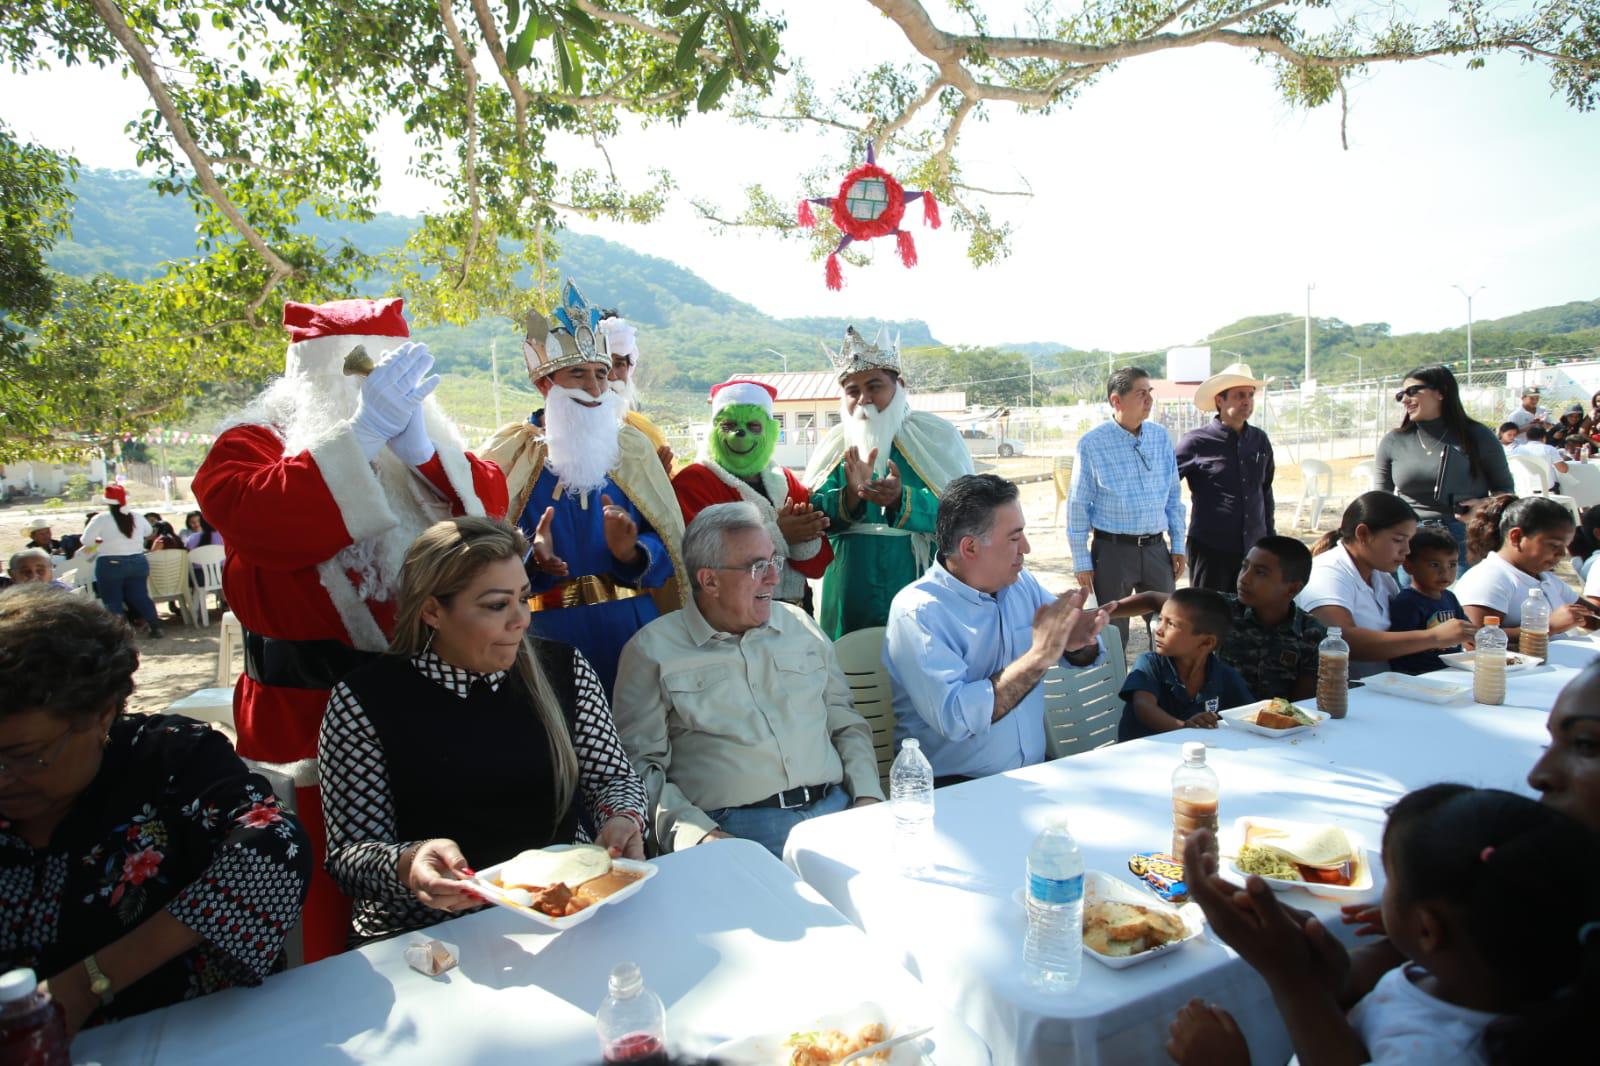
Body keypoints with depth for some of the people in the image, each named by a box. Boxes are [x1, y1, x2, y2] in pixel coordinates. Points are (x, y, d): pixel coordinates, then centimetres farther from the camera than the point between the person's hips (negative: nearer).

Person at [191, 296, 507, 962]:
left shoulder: (420, 442, 15)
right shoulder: (252, 444, 1)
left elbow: (488, 502, -1)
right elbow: (260, 521, -21)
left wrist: (417, 445, -17)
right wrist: (366, 432, -22)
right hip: (307, 714, -4)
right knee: (323, 912, 2)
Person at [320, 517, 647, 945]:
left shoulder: (563, 669, 7)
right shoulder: (365, 698, -3)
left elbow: (614, 777, 13)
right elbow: (350, 853, -3)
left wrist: (622, 818, -10)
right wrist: (409, 865, -25)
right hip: (429, 935, -2)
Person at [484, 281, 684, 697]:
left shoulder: (632, 447, 8)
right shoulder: (512, 451, 2)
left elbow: (669, 542, 4)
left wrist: (632, 553, -15)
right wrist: (529, 555, -20)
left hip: (633, 630, 2)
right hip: (548, 635, -1)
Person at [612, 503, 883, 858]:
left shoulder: (800, 626, 19)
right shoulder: (652, 650, 5)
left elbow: (847, 724, 21)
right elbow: (641, 764, 0)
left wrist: (868, 797, 4)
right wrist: (700, 835, -15)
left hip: (835, 810, 5)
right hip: (731, 829, -4)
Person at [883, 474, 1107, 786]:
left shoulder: (1022, 584, 7)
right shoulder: (917, 612, -15)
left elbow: (1083, 657, 18)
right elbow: (955, 718, -26)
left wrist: (1080, 643, -6)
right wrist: (1039, 657, -21)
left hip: (1034, 774, 7)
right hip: (952, 787, -7)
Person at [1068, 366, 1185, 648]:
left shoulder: (1161, 437, 4)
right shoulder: (1091, 443, -9)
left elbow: (1174, 495, 11)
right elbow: (1078, 505, -5)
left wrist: (1178, 545, 9)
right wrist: (1081, 561, -6)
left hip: (1156, 548, 4)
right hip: (1112, 550, -4)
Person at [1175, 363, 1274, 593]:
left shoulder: (1260, 440, 8)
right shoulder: (1197, 442, -7)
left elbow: (1265, 491, 19)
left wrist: (1270, 536, 18)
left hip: (1253, 549, 5)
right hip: (1210, 549, -4)